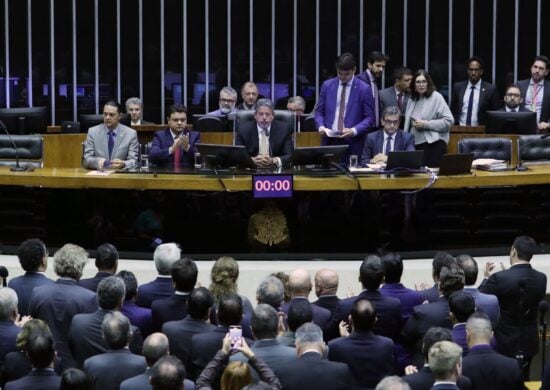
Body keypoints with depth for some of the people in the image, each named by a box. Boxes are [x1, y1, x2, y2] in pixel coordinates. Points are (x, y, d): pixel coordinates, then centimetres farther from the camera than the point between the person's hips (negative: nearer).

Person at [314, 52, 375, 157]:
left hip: (352, 143, -2)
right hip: (329, 140, 3)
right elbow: (319, 111, 13)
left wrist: (354, 130, -17)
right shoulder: (327, 85, 9)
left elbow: (370, 118, -1)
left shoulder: (364, 89, -1)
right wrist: (321, 126, -8)